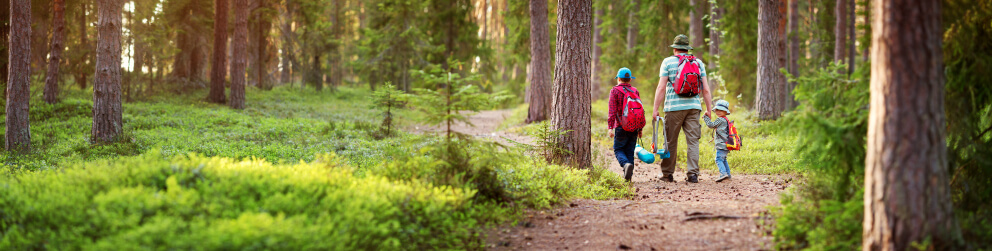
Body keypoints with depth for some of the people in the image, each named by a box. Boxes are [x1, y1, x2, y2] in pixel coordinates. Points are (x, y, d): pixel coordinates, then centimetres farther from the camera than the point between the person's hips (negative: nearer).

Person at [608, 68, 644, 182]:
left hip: (621, 127, -4)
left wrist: (610, 127, -10)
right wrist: (640, 128, 15)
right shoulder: (635, 91, 11)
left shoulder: (615, 91, -2)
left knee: (618, 149, 4)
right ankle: (628, 175, 5)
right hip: (634, 128, 4)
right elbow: (641, 110, 10)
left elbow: (612, 111, -10)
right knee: (630, 150, 10)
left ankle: (626, 164, -24)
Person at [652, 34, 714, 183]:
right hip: (693, 107, 2)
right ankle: (693, 174, -6)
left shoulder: (668, 62, 2)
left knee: (671, 142, 7)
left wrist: (656, 109, -2)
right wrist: (709, 109, 11)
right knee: (693, 141, 2)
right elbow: (706, 89, 6)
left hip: (674, 107, -2)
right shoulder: (699, 63, 10)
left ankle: (667, 174, 13)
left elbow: (661, 88, -4)